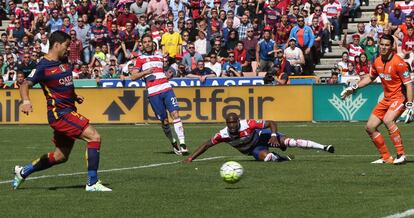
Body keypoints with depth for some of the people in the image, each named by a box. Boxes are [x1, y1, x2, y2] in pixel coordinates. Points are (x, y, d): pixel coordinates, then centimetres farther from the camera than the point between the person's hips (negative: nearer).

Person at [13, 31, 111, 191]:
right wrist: (26, 101, -35)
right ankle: (92, 183, -17)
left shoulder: (62, 63, 14)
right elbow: (25, 85, -17)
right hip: (60, 113, -10)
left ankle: (23, 172, 30)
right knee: (94, 137, -18)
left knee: (60, 156, 16)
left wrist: (75, 96, 15)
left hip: (68, 111, 10)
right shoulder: (43, 67, -12)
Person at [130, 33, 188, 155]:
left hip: (166, 88, 3)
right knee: (164, 120, -2)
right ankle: (173, 143, 16)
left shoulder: (159, 57, 22)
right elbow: (133, 77, 2)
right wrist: (145, 72, -10)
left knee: (175, 114, -14)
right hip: (153, 93, -3)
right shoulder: (140, 59, 10)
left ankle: (182, 143, -18)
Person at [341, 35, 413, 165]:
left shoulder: (398, 62, -18)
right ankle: (386, 158, 16)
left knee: (388, 120, -34)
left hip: (400, 97, -8)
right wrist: (353, 88, 19)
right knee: (370, 127, 5)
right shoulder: (377, 62, 4)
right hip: (386, 99, 8)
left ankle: (401, 154, -26)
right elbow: (370, 78, 24)